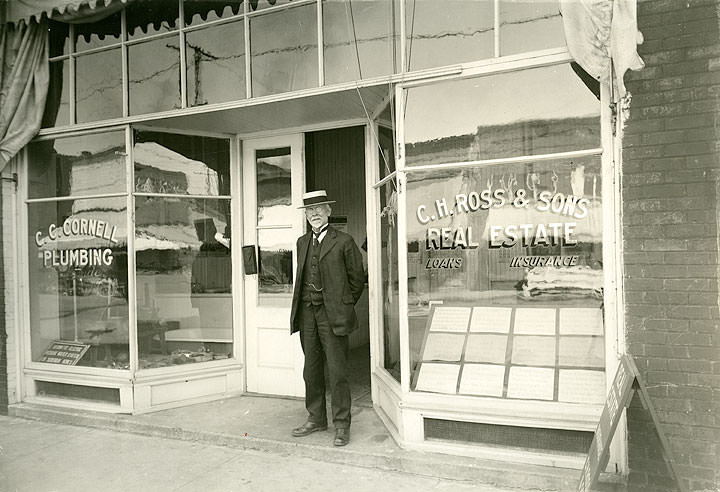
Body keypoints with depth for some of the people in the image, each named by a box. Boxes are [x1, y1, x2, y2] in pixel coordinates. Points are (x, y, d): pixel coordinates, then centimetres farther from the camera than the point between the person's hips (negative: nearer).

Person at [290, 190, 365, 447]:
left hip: (332, 315, -5)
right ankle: (316, 418, 27)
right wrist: (307, 303, 13)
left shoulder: (343, 241, -2)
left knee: (337, 372, -2)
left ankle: (341, 425, 11)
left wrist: (344, 306, 5)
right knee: (311, 371, 13)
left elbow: (357, 278, 2)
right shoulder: (302, 242, 15)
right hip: (306, 313, 6)